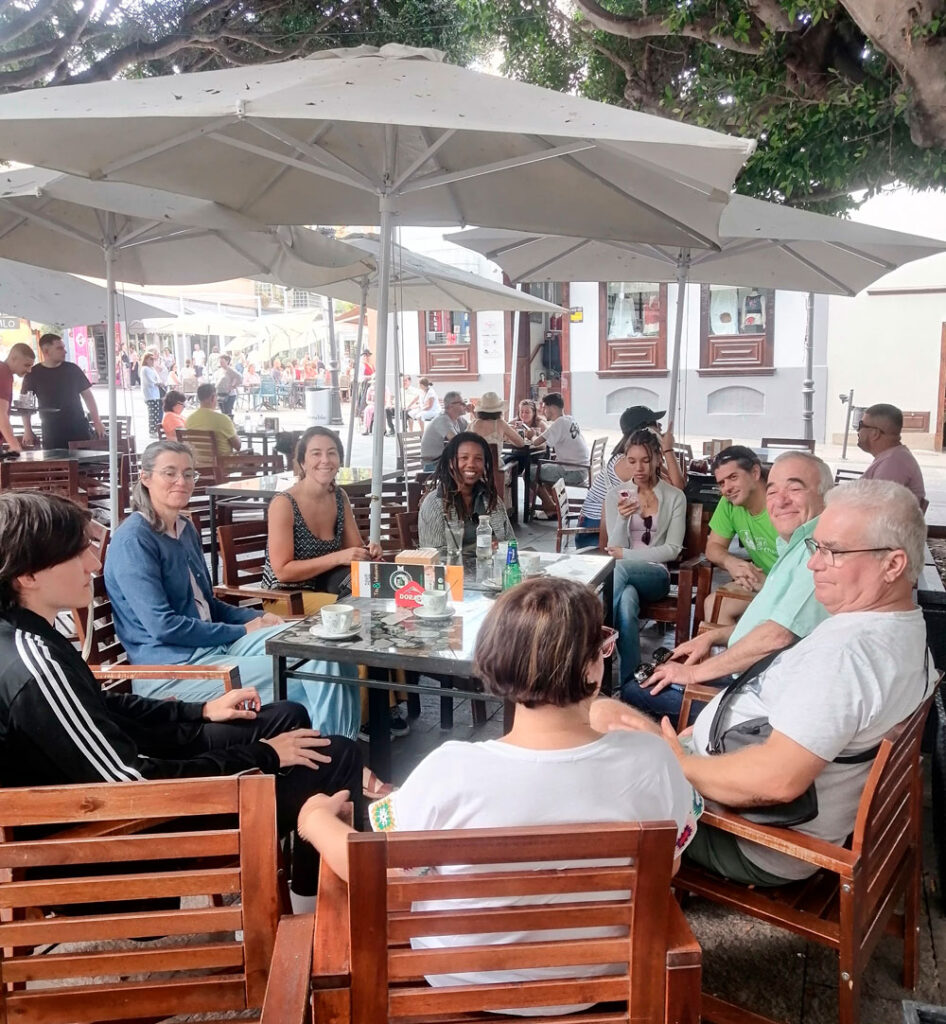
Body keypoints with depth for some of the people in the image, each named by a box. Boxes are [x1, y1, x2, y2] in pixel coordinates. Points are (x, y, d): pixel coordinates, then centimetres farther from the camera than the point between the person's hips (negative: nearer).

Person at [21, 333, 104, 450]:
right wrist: (28, 430, -2)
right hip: (51, 434, -1)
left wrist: (97, 421, 1)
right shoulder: (33, 374, 1)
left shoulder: (72, 369, 5)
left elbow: (87, 395, 10)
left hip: (79, 430, 1)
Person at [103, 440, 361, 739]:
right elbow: (162, 626, -19)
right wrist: (242, 631, -12)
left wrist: (258, 618, 1)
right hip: (171, 671, -8)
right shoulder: (133, 540, -13)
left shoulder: (186, 529, 14)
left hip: (213, 646, 8)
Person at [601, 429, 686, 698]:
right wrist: (622, 518, -20)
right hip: (621, 573, 1)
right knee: (627, 601, -38)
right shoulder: (615, 494, 5)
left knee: (620, 569, -38)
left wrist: (627, 555, -14)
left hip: (655, 574, -1)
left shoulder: (675, 497, 3)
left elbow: (672, 549, -3)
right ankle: (629, 679, -32)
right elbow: (614, 549, 1)